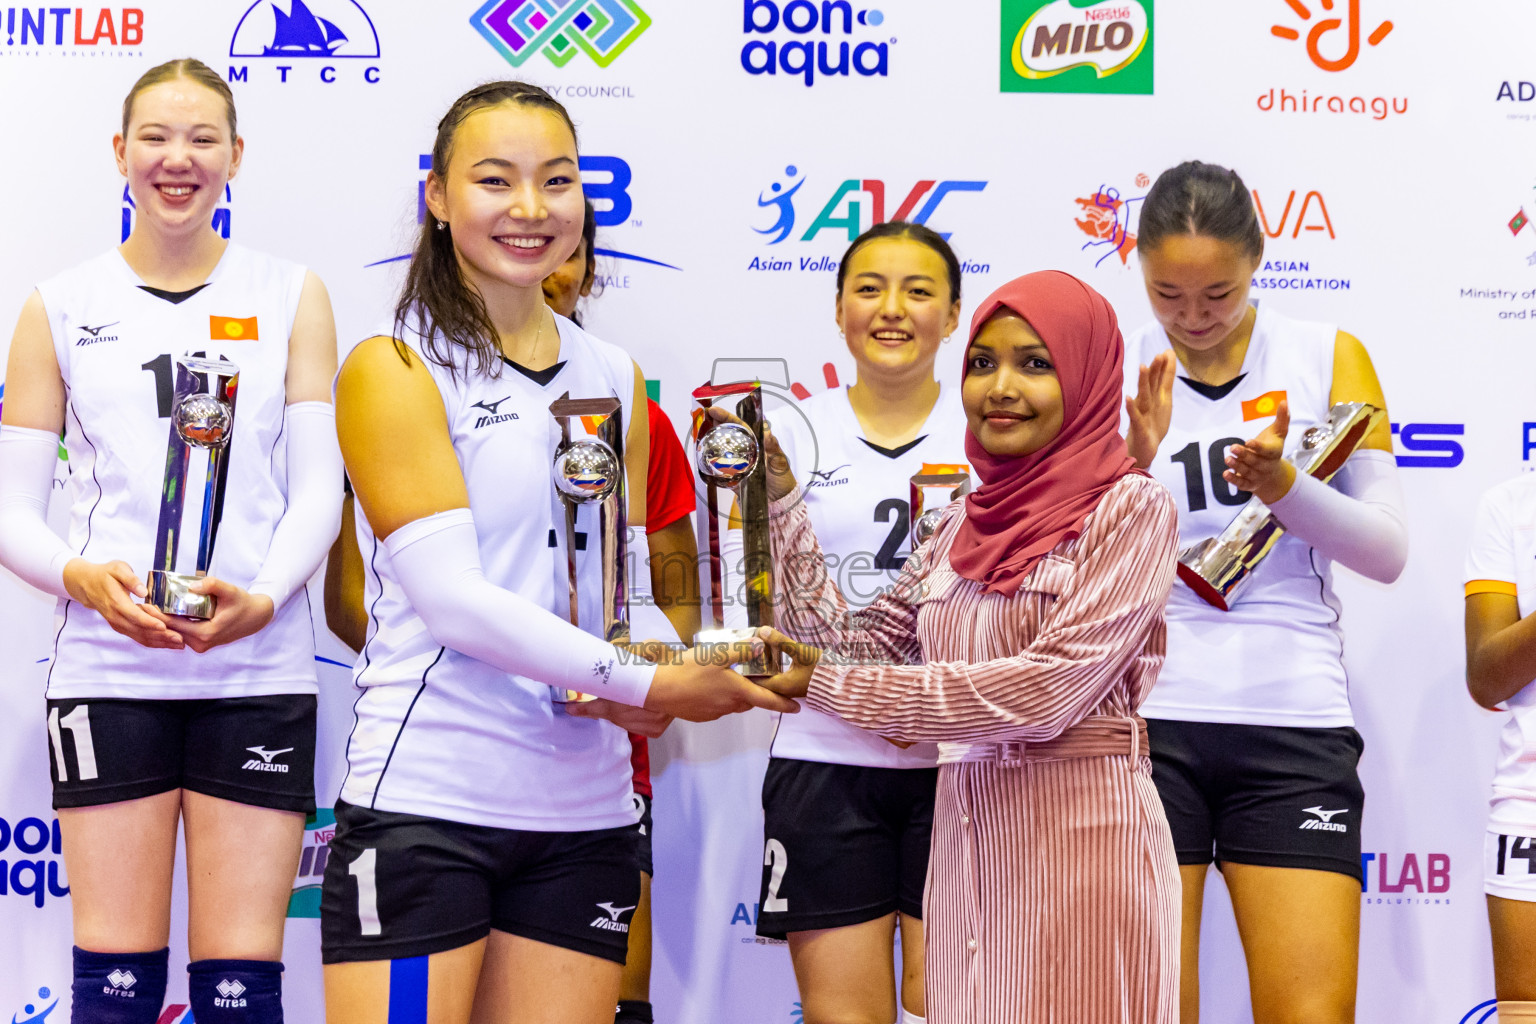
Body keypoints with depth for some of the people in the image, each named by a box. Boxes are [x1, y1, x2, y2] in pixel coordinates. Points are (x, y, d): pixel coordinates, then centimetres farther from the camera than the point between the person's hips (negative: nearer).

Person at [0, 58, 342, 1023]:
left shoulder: (291, 297, 10)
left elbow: (319, 489, 4)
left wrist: (261, 600, -14)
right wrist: (83, 576, -14)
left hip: (259, 672, 0)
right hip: (109, 671, 0)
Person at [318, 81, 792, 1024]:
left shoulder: (616, 380, 14)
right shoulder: (395, 369, -4)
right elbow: (450, 594, -13)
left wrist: (624, 689, -6)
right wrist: (644, 683, -17)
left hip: (585, 809, 5)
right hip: (426, 796, -5)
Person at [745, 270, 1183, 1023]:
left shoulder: (1130, 508, -6)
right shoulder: (963, 525, 13)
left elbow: (1051, 686, -16)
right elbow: (860, 644, 11)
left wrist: (833, 690, -13)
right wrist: (780, 502, 8)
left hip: (1080, 838, -6)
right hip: (966, 842, 6)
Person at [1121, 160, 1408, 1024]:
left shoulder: (1330, 358, 7)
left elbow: (1389, 551, 2)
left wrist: (1285, 487, -15)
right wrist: (1133, 466, -16)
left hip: (1294, 720, 0)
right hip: (1144, 718, 0)